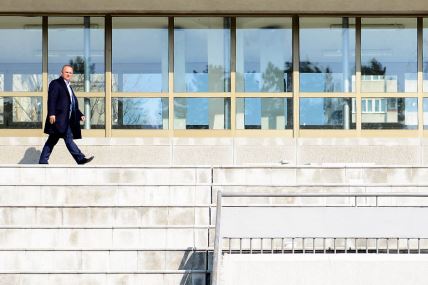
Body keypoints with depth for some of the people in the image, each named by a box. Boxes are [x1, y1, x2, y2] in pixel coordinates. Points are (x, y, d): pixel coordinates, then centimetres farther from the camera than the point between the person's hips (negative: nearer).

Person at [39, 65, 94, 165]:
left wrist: (80, 115, 18)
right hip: (59, 118, -9)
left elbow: (73, 104, 28)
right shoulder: (56, 83, -2)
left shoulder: (68, 87, 25)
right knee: (68, 138, -13)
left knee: (52, 140, 9)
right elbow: (51, 99, -13)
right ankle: (80, 158, -18)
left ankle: (43, 161, 10)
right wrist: (51, 114, -23)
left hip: (66, 120, 9)